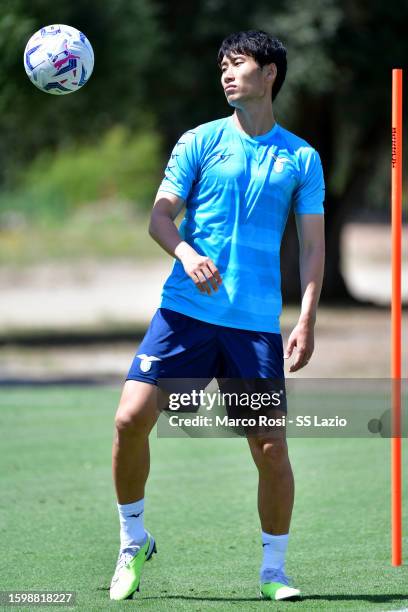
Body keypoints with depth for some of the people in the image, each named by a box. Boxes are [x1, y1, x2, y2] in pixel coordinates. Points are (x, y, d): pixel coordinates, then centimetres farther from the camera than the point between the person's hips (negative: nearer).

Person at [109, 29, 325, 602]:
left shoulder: (301, 158, 7)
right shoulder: (198, 142, 7)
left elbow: (313, 246, 7)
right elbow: (160, 216, 4)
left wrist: (306, 322, -3)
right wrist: (187, 253, -17)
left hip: (257, 323, 0)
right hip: (185, 312, 0)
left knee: (271, 448, -5)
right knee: (131, 419, -12)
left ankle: (274, 571, 12)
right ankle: (133, 542, 10)